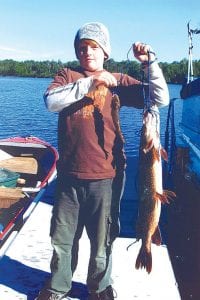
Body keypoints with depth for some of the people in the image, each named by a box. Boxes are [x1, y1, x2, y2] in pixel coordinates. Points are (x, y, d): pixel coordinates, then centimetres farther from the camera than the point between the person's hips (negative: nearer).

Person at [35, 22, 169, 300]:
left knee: (103, 239, 14)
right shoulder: (67, 75, 6)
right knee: (62, 238, 14)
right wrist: (91, 82, -21)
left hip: (106, 176, -1)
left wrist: (150, 61, -13)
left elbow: (161, 99, -4)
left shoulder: (118, 81, 3)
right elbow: (51, 101, -14)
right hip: (70, 174, 1)